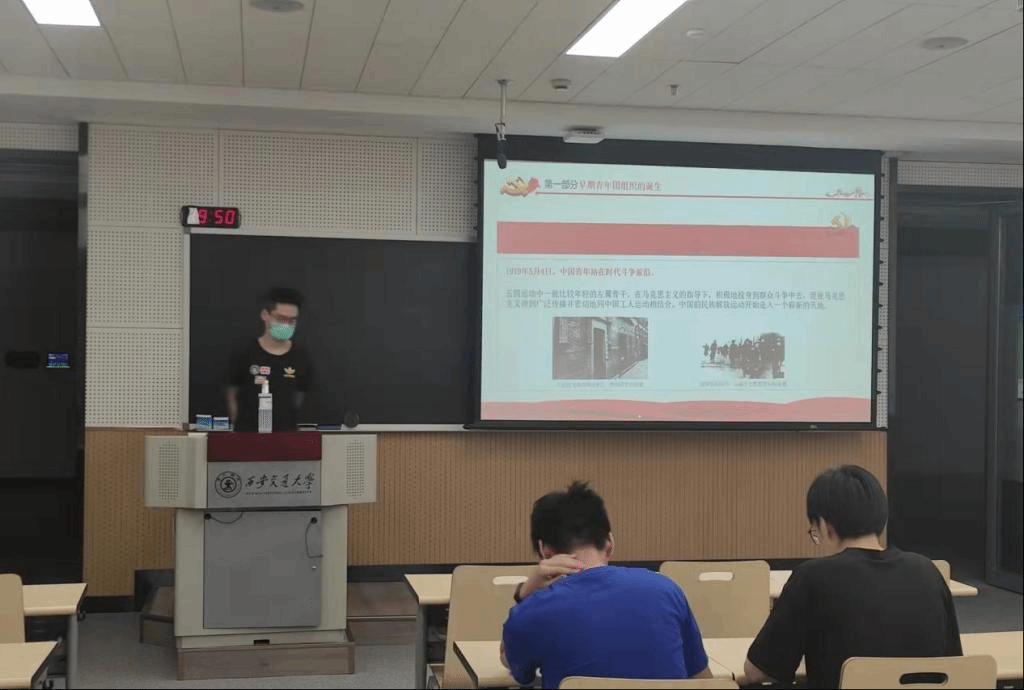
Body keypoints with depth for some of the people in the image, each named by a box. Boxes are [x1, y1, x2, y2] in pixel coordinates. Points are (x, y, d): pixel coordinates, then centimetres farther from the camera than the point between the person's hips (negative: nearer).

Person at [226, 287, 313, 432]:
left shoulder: (300, 357, 3)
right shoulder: (245, 355, -1)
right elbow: (232, 396, 8)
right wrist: (241, 426, 6)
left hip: (286, 433, 2)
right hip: (247, 434, -1)